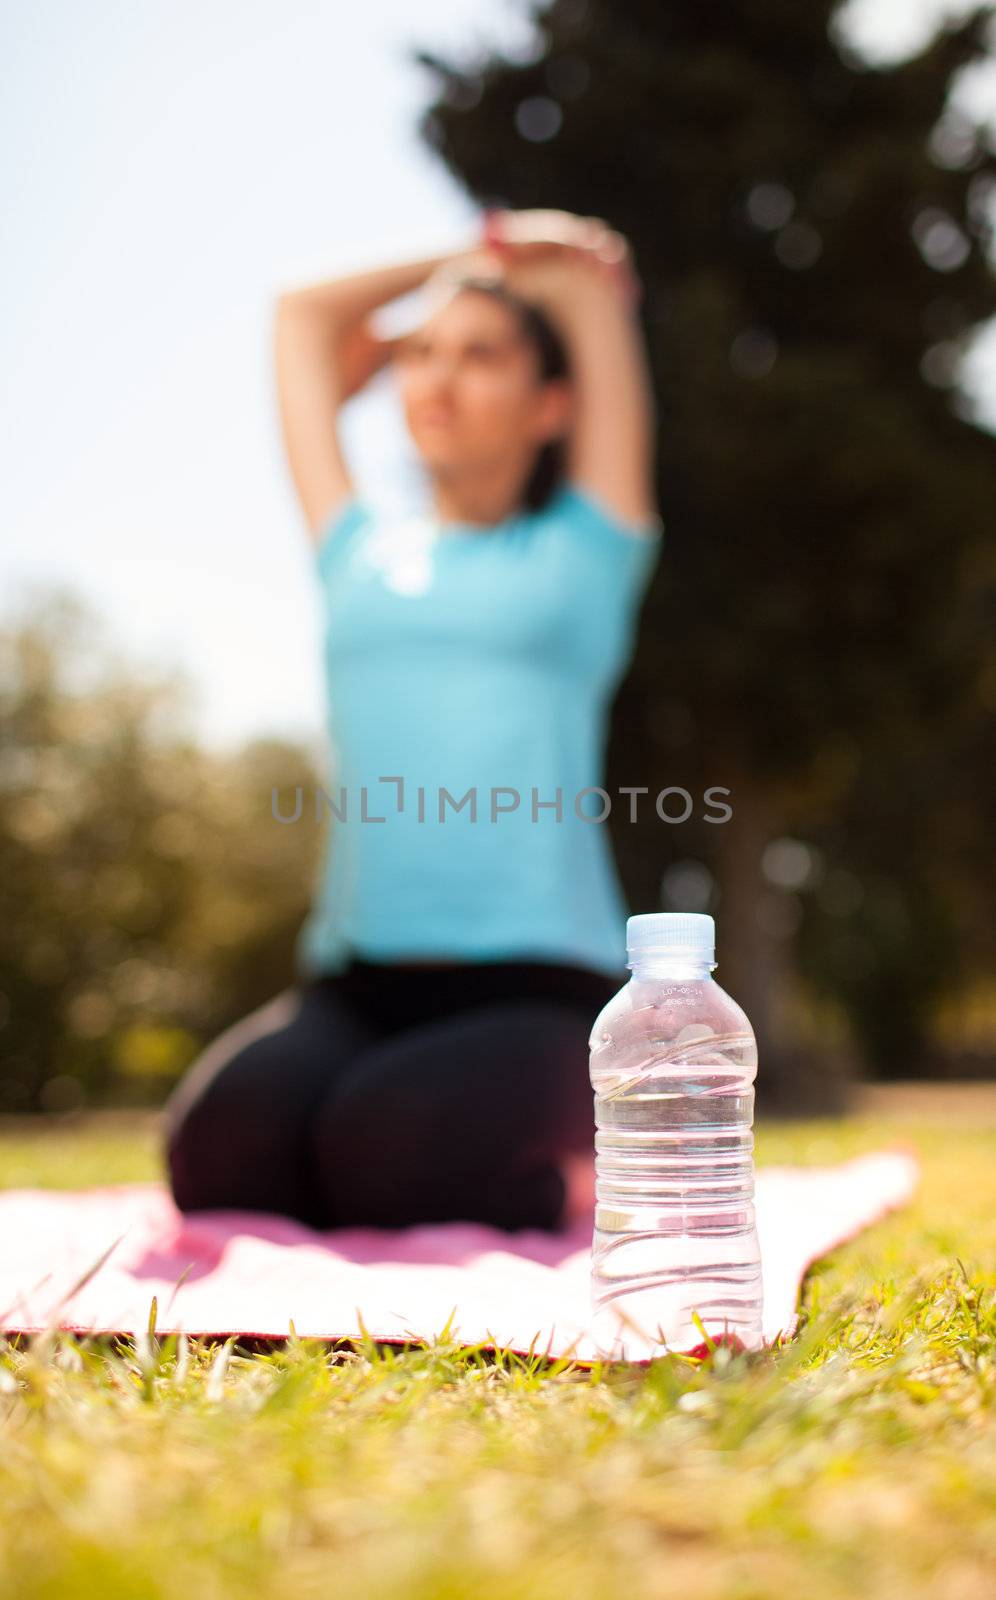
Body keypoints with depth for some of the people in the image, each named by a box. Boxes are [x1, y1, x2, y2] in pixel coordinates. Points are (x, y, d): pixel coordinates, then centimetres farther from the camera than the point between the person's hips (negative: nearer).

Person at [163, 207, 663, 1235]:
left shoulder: (584, 553, 12)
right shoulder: (362, 553, 20)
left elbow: (593, 274, 19)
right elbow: (306, 315, 30)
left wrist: (525, 263, 38)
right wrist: (469, 261, 35)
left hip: (536, 982, -3)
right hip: (355, 982, 3)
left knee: (393, 1159, -31)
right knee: (223, 1146, -27)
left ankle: (578, 1167, 4)